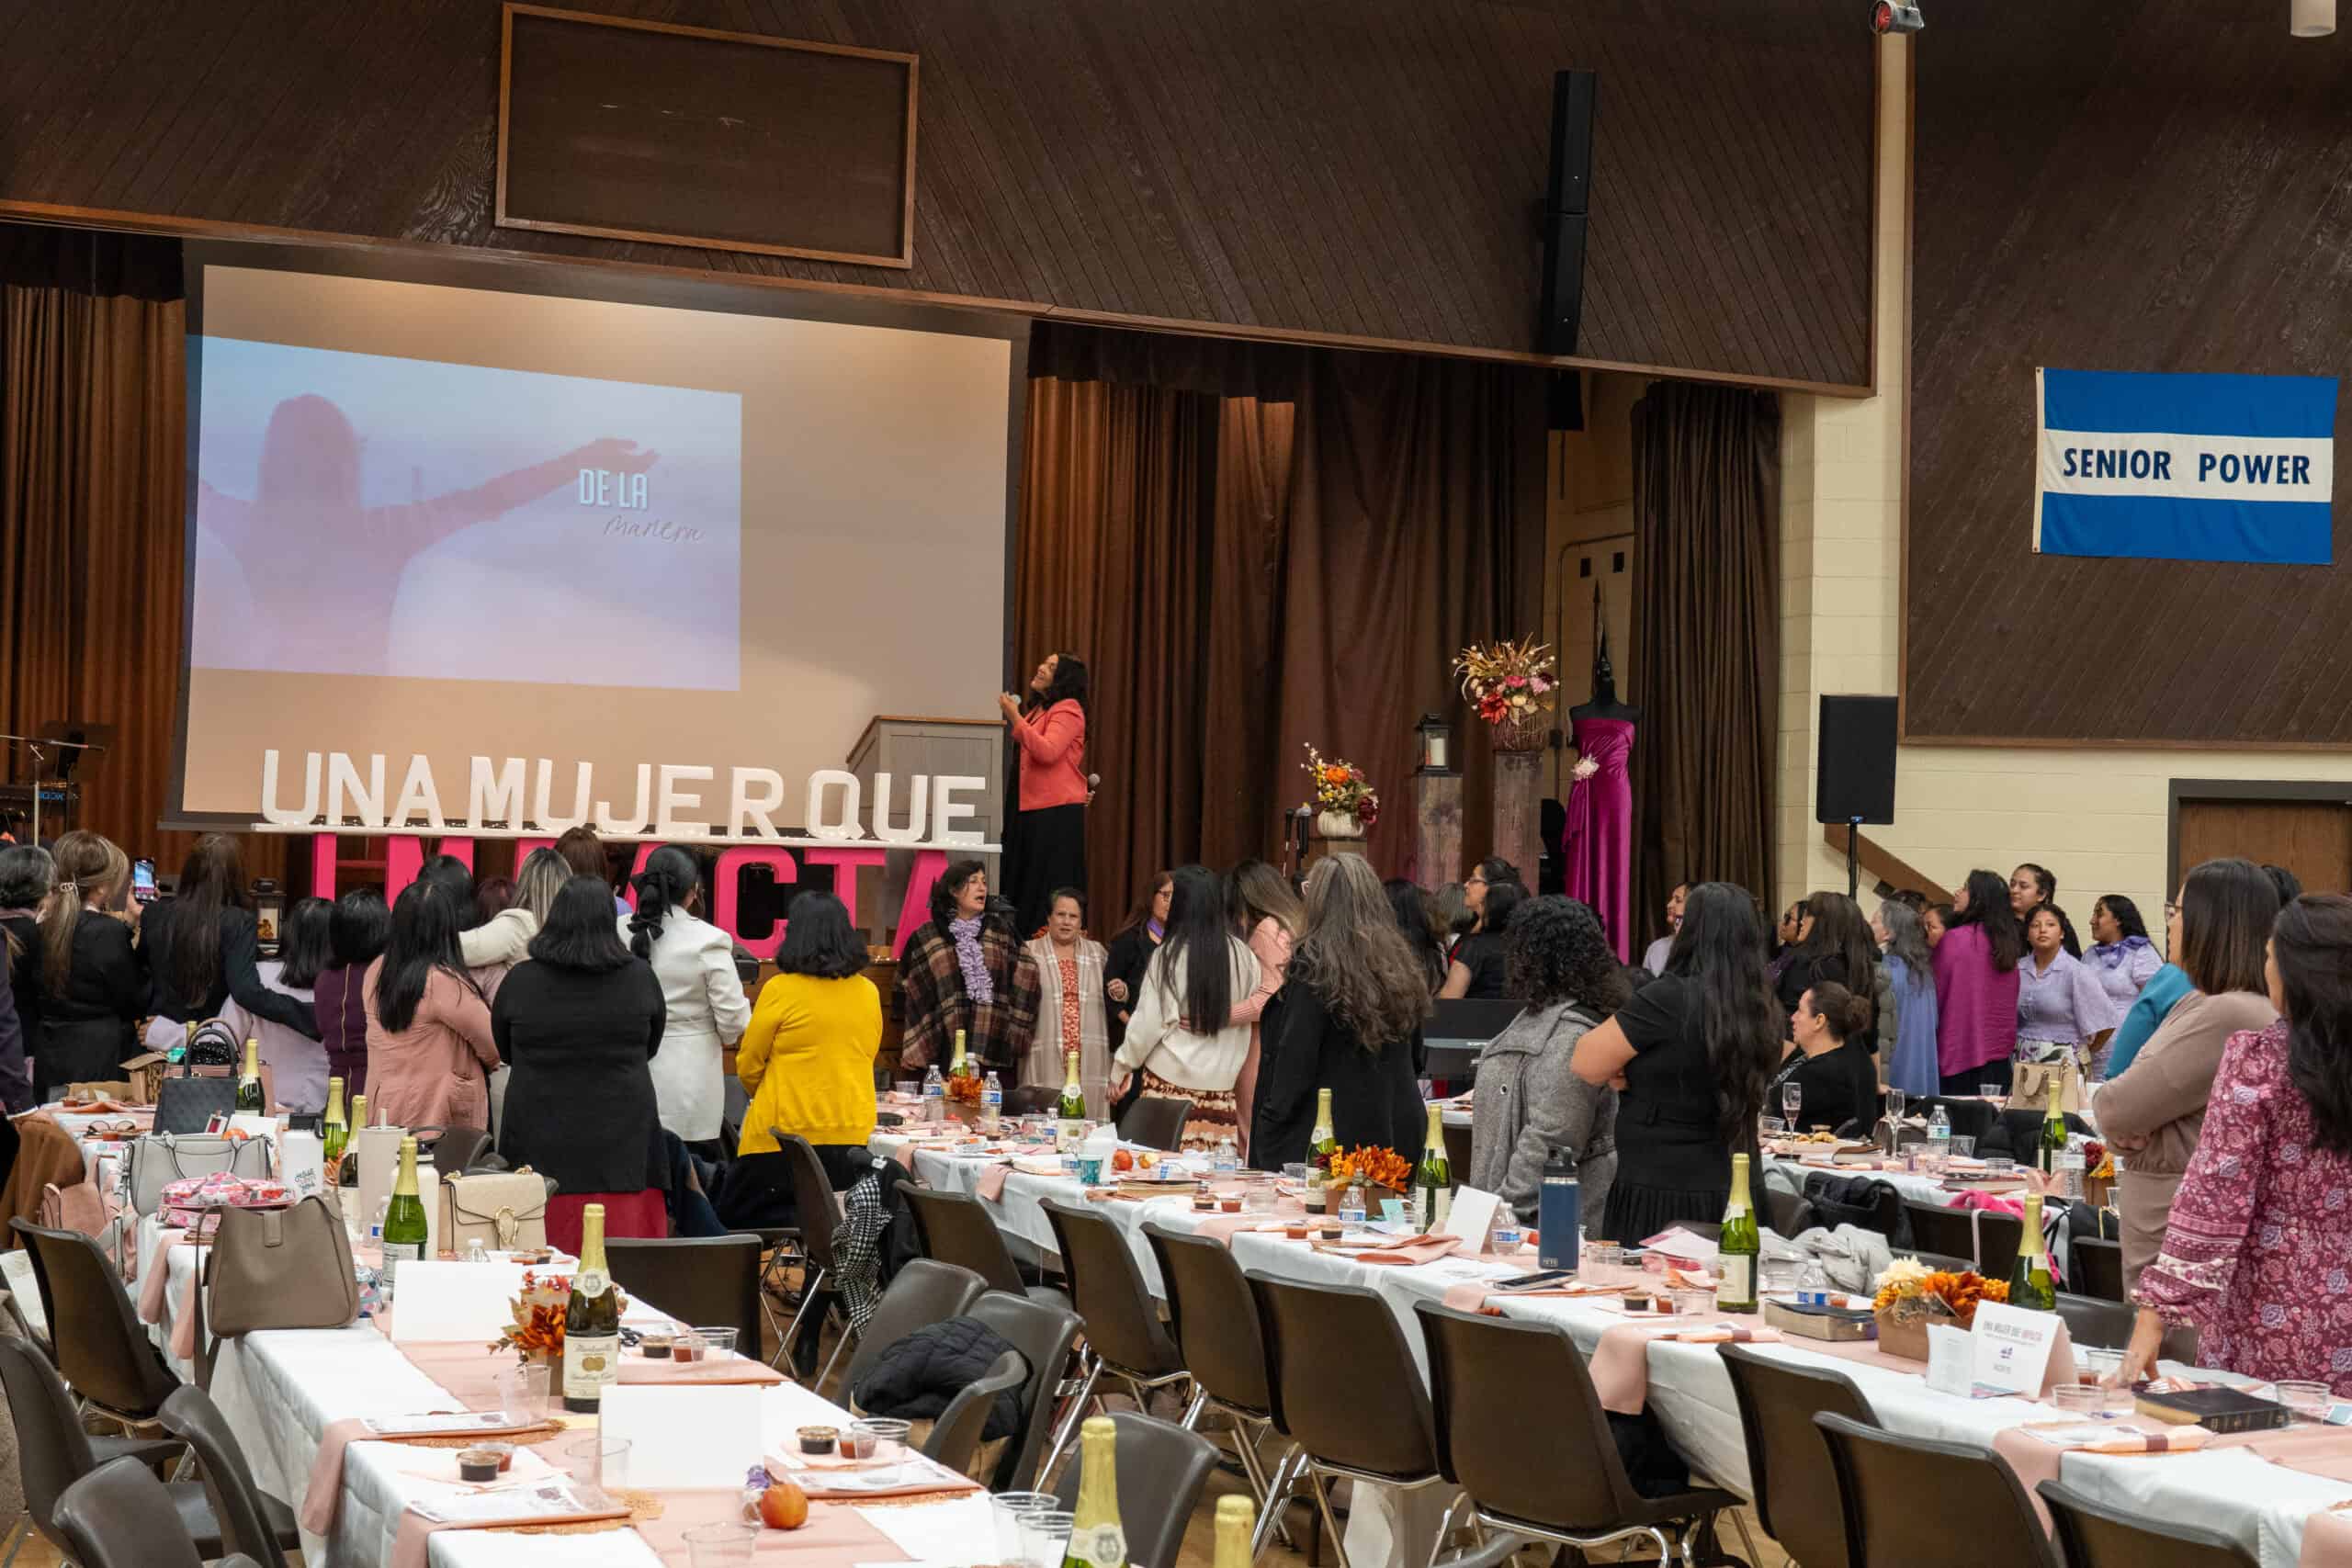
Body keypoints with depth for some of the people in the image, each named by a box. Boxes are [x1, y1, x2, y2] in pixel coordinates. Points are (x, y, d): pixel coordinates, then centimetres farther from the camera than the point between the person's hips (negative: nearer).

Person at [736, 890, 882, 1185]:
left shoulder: (780, 990, -9)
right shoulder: (868, 992, 4)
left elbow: (748, 1066, 2)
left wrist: (762, 1095, 22)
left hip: (787, 1133, -4)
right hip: (853, 1135, 4)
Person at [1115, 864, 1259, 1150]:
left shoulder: (1169, 956, -8)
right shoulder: (1242, 955, 0)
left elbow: (1148, 1024, -5)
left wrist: (1121, 1069, 7)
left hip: (1170, 1083, -3)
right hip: (1221, 1086, 3)